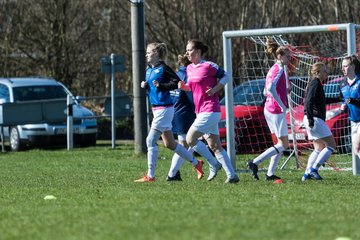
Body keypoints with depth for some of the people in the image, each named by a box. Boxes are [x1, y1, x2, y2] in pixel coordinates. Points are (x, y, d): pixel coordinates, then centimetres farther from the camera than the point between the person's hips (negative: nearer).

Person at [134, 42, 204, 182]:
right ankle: (196, 163, 24)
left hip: (164, 109, -10)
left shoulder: (163, 68, -12)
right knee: (169, 143, 13)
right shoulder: (149, 70, 14)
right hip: (156, 109, 10)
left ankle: (150, 175, -7)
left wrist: (161, 85, -24)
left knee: (151, 141, -10)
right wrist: (145, 86, 4)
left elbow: (177, 82, -17)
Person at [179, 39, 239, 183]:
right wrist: (183, 86, 5)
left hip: (210, 111, -8)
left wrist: (215, 89, -15)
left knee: (190, 139, -10)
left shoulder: (209, 66, -9)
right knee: (215, 147, 6)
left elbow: (226, 76, -3)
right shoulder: (189, 69, 13)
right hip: (201, 112, 8)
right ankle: (232, 175, 7)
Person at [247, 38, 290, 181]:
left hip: (269, 109, 10)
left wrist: (285, 91, 13)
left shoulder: (273, 69, 16)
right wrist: (282, 105, -22)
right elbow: (271, 88, -28)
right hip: (276, 110, -10)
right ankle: (255, 163, -9)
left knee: (281, 143, 14)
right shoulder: (279, 69, -13)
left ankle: (270, 174, 11)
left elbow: (266, 91, 21)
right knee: (283, 144, -5)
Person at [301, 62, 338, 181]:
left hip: (313, 120, 10)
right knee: (331, 145, -6)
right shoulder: (315, 83, -11)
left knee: (319, 148, 14)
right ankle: (313, 169, -9)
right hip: (315, 120, -10)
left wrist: (338, 99, 38)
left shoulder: (316, 83, 19)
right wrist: (310, 119, -26)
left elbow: (322, 100, 36)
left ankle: (307, 173, 11)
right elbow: (309, 102, -22)